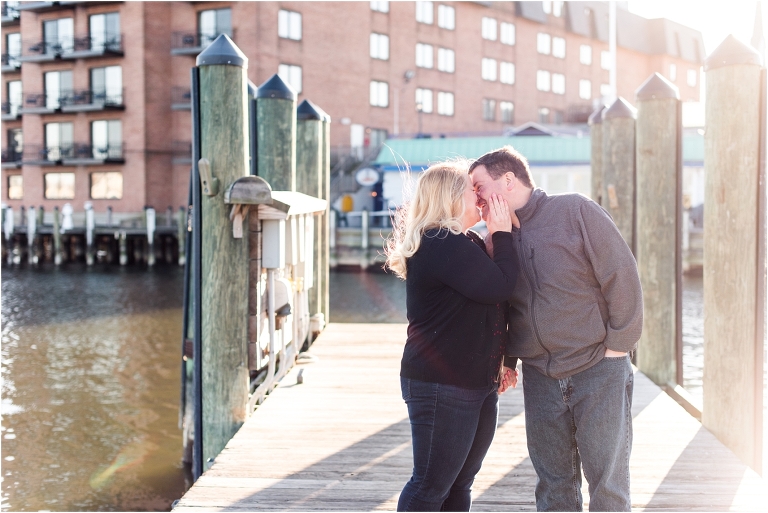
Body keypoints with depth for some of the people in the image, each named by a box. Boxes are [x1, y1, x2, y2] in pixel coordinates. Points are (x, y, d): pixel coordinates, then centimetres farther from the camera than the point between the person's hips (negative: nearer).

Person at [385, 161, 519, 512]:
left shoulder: (455, 242, 18)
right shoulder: (443, 244, -17)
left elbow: (487, 293, 25)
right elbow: (500, 285, -20)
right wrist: (502, 234, -9)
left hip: (476, 383, 10)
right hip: (442, 388, -10)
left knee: (459, 484, 14)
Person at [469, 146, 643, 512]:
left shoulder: (575, 211, -7)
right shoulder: (495, 240, 9)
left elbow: (622, 275, -9)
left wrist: (618, 345, -10)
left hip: (598, 371, -5)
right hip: (540, 378, 5)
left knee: (608, 484, 0)